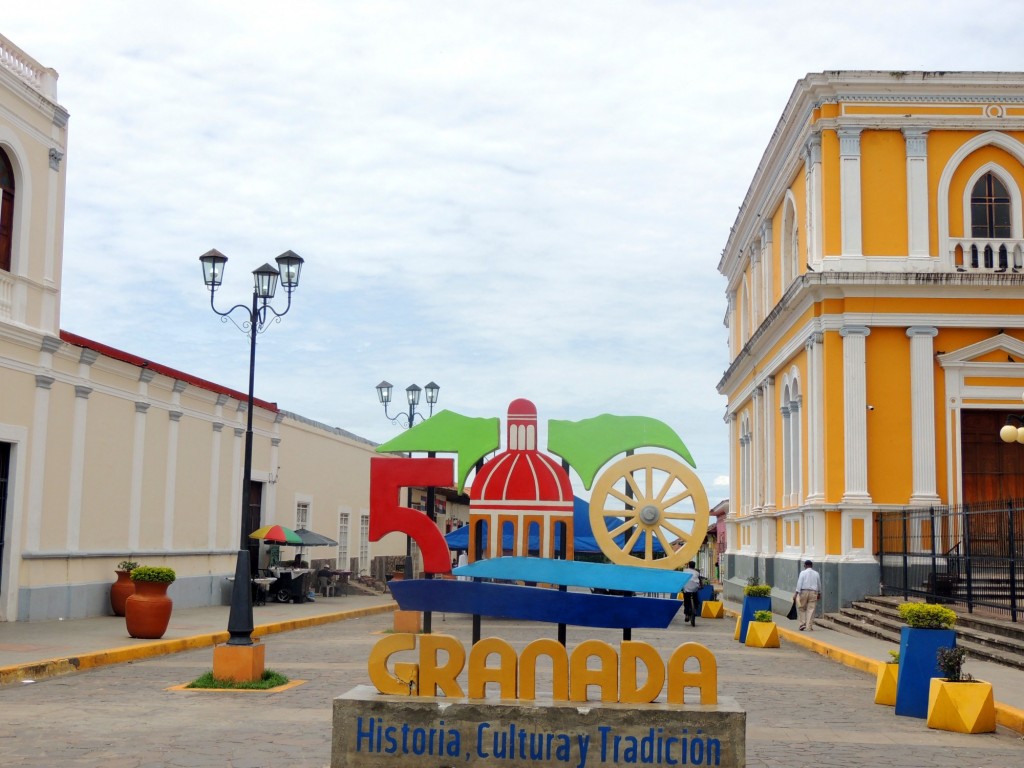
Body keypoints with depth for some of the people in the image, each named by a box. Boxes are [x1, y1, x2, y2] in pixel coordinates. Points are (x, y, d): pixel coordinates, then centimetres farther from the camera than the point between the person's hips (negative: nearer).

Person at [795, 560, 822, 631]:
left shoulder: (803, 573, -1)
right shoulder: (816, 574, 10)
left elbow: (799, 583, -8)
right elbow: (819, 584, 18)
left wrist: (797, 593, -9)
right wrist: (819, 594, 30)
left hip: (804, 592, -2)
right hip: (813, 593, 2)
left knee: (801, 609, 11)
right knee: (811, 610, 2)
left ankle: (802, 624, 3)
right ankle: (809, 627, 1)